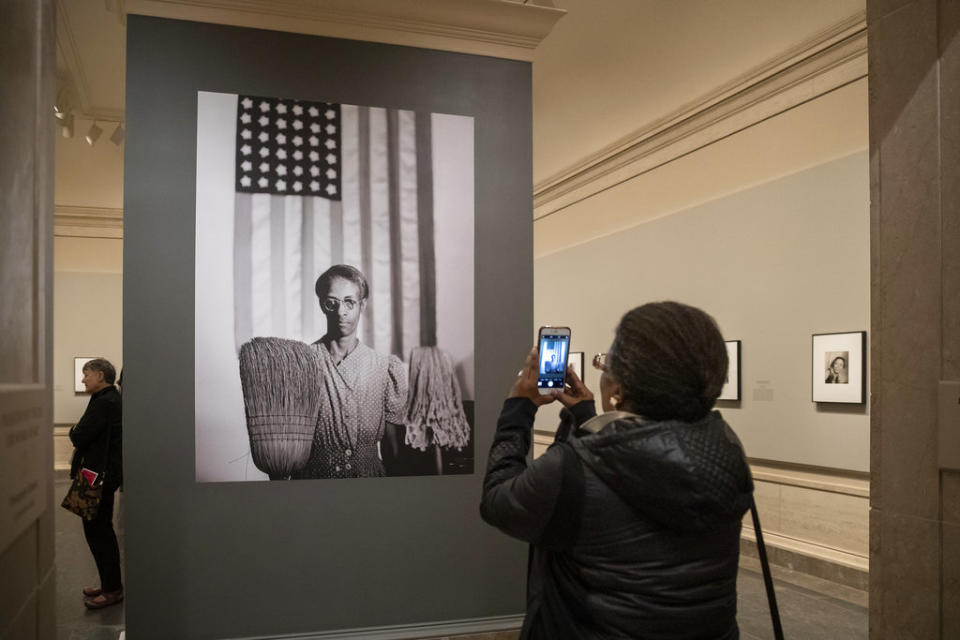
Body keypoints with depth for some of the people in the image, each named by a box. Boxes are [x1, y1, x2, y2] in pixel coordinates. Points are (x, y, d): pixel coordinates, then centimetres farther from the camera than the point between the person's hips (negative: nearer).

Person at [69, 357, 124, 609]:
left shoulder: (104, 402, -19)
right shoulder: (111, 398, 14)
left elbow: (79, 437, -22)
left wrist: (75, 430, -2)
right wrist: (79, 433, 2)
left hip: (100, 475, -11)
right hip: (107, 472, 11)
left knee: (98, 531, -3)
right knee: (101, 530, 17)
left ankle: (112, 589, 4)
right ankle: (110, 584, 26)